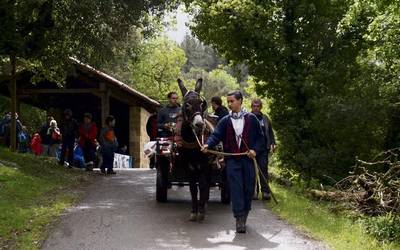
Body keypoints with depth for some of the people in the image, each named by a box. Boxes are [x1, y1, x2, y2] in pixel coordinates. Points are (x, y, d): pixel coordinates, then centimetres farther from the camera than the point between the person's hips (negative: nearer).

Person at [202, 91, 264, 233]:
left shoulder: (251, 119, 4)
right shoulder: (225, 121, 7)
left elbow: (259, 137, 7)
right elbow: (216, 135, -3)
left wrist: (255, 150, -9)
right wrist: (208, 144, -22)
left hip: (248, 158, 0)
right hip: (232, 160, 0)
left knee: (249, 188, 6)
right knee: (236, 189, -7)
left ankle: (244, 215, 23)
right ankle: (239, 220, -9)